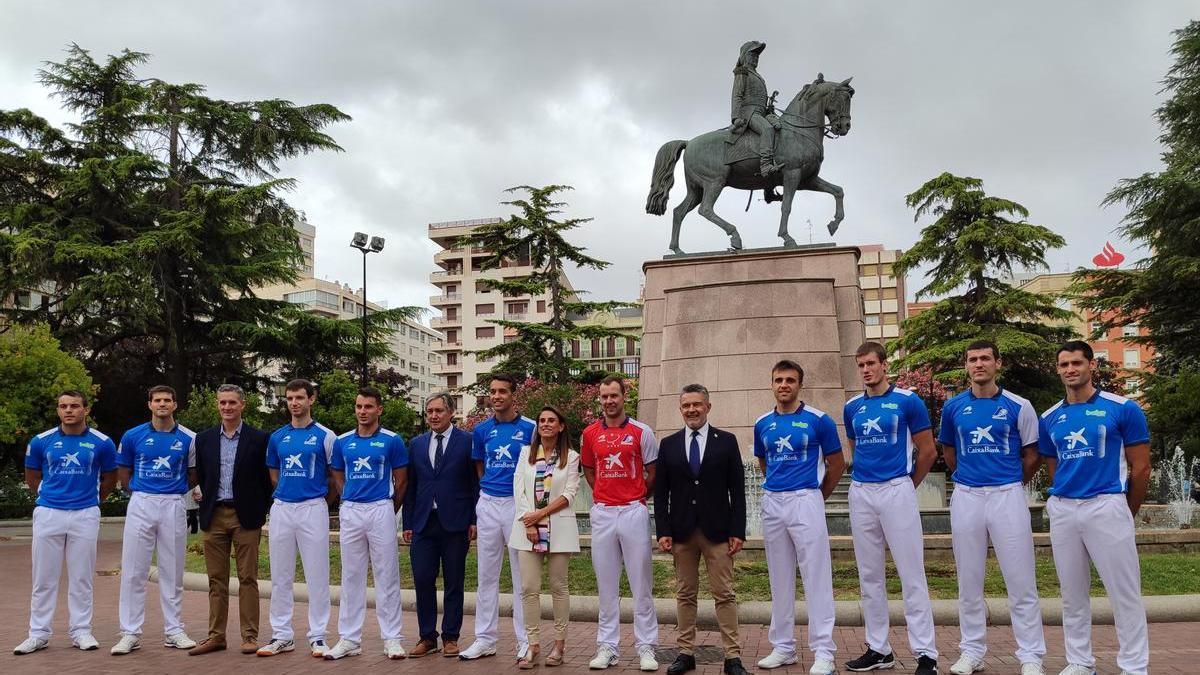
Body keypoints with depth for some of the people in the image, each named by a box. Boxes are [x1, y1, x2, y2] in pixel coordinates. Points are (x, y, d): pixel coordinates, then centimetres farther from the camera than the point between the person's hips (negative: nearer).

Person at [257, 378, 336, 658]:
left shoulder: (324, 436, -1)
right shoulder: (277, 437, 10)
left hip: (313, 508, -4)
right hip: (281, 508, 4)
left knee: (317, 576, 0)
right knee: (280, 577, 7)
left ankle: (317, 636, 7)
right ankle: (281, 635, 16)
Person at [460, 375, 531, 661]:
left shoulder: (529, 428, -3)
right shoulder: (482, 430, 7)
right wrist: (488, 489, 14)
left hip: (518, 504, -3)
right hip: (488, 505, 4)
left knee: (522, 576, 3)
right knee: (486, 576, 9)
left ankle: (525, 640, 11)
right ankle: (485, 638, 18)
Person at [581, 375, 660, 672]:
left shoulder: (641, 432, -2)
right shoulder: (590, 433, 6)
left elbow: (653, 473, 5)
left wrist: (639, 497, 8)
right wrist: (605, 495, 12)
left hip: (633, 511, -2)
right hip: (602, 513, 3)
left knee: (641, 583, 2)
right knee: (606, 583, 8)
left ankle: (646, 647, 9)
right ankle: (607, 646, 15)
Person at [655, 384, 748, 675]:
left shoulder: (726, 441, 3)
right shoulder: (668, 444, 7)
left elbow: (737, 490, 1)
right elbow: (661, 493, 6)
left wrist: (738, 531, -5)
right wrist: (663, 531, -2)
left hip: (717, 531, -2)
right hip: (681, 531, 2)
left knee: (724, 594, -1)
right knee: (685, 594, 8)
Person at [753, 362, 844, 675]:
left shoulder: (818, 420, -4)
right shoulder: (762, 424, 8)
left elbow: (837, 464, 3)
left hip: (806, 501, -5)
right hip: (772, 502, 5)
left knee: (816, 577, -4)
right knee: (779, 579, 11)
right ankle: (783, 646, 20)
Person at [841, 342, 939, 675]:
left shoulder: (908, 401, -3)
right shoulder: (852, 407, 10)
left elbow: (928, 451, 1)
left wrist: (907, 485, 8)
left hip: (897, 491, -5)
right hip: (861, 494, 5)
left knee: (912, 574, -4)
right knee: (869, 576, 9)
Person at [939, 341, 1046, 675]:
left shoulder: (1018, 406, -1)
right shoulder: (953, 407, 6)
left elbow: (1032, 455, 7)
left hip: (1007, 495, -2)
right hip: (966, 497, 2)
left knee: (1021, 581, -1)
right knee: (969, 581, 9)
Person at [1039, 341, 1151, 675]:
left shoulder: (1123, 409, -3)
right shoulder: (1050, 418, 9)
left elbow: (1141, 468, 1)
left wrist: (1126, 514, 8)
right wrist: (1062, 501, 14)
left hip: (1106, 506, -4)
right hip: (1062, 509, 4)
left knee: (1125, 593, 0)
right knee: (1072, 594, 11)